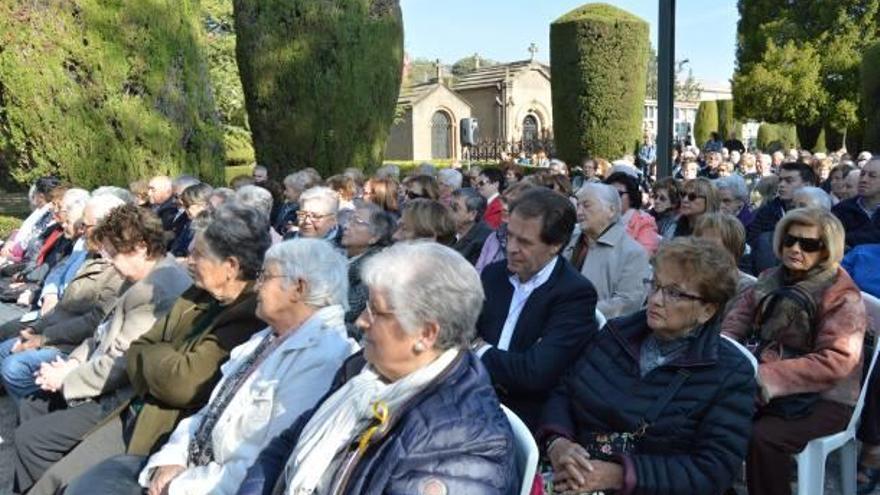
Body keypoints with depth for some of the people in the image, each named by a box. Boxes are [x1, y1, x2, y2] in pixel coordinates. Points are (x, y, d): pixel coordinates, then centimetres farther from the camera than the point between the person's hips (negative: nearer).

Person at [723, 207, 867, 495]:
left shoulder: (841, 296, -14)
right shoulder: (773, 279, 6)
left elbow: (837, 361, -23)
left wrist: (768, 376, -29)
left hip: (824, 398, -6)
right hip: (768, 386, 6)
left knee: (763, 437, -30)